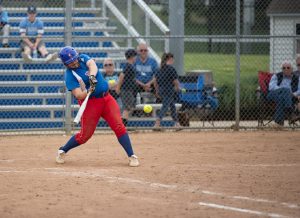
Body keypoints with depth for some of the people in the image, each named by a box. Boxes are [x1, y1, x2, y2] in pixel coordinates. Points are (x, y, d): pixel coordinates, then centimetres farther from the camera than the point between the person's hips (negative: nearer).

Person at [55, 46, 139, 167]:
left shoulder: (83, 58, 1)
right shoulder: (70, 75, -12)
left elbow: (92, 65, -20)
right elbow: (79, 95, -19)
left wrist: (92, 76, -39)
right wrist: (88, 91, -36)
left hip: (106, 98, 4)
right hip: (90, 102, -4)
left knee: (119, 126, -8)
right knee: (85, 135, 0)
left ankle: (131, 156, -6)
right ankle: (62, 151, 22)